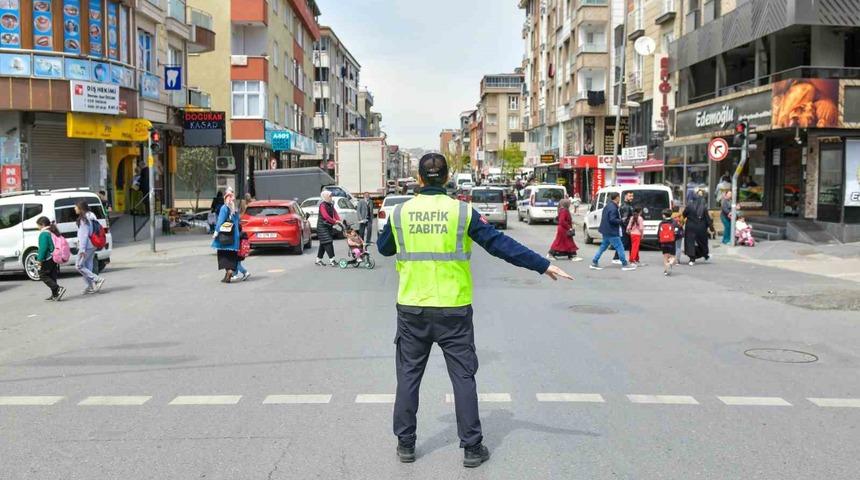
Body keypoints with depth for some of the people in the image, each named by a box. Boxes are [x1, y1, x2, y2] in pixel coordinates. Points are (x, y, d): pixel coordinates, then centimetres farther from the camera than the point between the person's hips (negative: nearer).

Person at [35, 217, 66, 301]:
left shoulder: (44, 234, -13)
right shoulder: (54, 232, 14)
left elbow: (43, 248, -19)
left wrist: (40, 259, -16)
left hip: (48, 259, -9)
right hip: (55, 258, 9)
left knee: (43, 275, -1)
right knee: (52, 276, 13)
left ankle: (58, 289, -16)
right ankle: (55, 295, 13)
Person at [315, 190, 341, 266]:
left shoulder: (331, 205, 13)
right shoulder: (322, 205, -14)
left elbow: (335, 213, 6)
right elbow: (326, 216, -24)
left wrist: (339, 220, -12)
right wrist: (335, 221, -25)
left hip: (329, 226, 9)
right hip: (322, 226, -9)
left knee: (323, 244, 11)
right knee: (327, 242, -13)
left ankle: (318, 259, 18)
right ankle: (331, 259, -15)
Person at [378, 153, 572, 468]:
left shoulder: (400, 213, -1)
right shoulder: (462, 212, -7)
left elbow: (384, 248, 16)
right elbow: (501, 244, -7)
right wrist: (544, 266, -2)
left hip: (412, 309, 2)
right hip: (453, 310, -1)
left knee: (408, 375, 13)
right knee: (463, 376, 8)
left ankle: (405, 444, 20)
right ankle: (472, 447, 13)